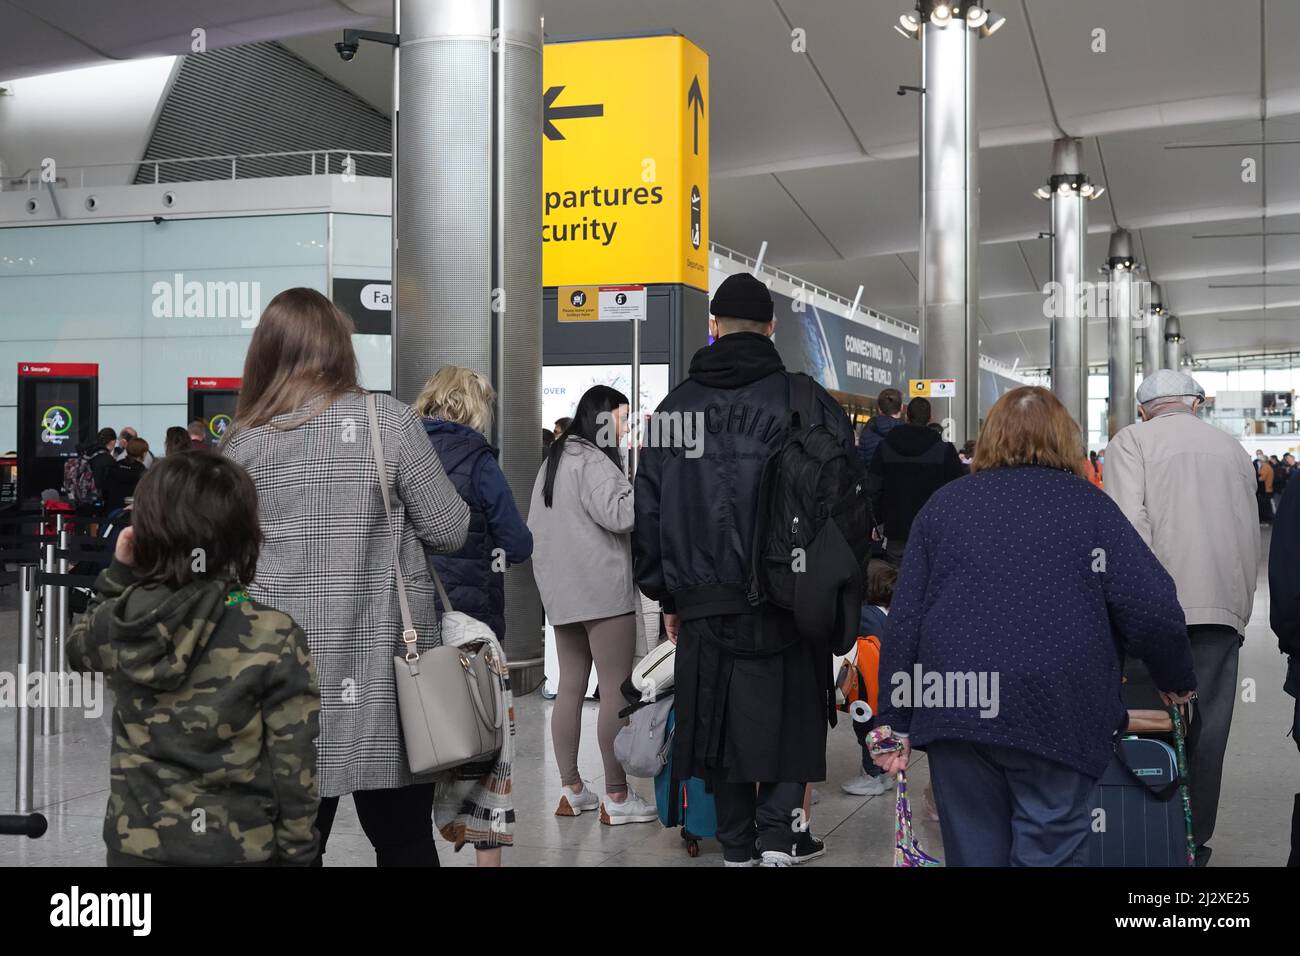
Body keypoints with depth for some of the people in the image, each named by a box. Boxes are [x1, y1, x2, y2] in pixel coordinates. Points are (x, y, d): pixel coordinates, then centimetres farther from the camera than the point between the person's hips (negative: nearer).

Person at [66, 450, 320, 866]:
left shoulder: (115, 624, -9)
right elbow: (292, 766, -14)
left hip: (135, 843, 2)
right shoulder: (274, 638, -18)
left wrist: (117, 573, 8)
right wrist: (297, 851, -1)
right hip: (237, 848, -2)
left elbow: (79, 649, 17)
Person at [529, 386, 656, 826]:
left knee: (570, 687, 12)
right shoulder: (593, 463, -12)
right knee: (616, 690, -5)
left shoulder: (553, 461, 17)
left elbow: (534, 527, 21)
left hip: (561, 593, 10)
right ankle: (617, 797, -4)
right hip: (603, 592, -9)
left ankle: (571, 789, 17)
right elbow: (619, 513, -25)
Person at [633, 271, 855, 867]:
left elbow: (647, 508, 9)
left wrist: (665, 594, 15)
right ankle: (779, 832, 2)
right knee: (789, 711, 9)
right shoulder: (807, 400, -2)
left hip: (704, 600, 2)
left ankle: (737, 842, 18)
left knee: (721, 714, 10)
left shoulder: (677, 405, 7)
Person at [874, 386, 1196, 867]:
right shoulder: (1089, 504, 6)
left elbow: (903, 622, 9)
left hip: (954, 713, 3)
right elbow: (1153, 610, -3)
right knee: (1047, 853, 4)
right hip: (1056, 714, -2)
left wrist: (895, 720, 12)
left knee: (973, 851, 12)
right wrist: (1177, 680, 15)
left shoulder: (942, 505, 13)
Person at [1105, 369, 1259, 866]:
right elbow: (1251, 532, 15)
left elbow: (1127, 519, -11)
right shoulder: (1232, 448, 16)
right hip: (1225, 605, 4)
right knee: (1206, 727, 7)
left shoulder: (1132, 440, 2)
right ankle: (1194, 840, 14)